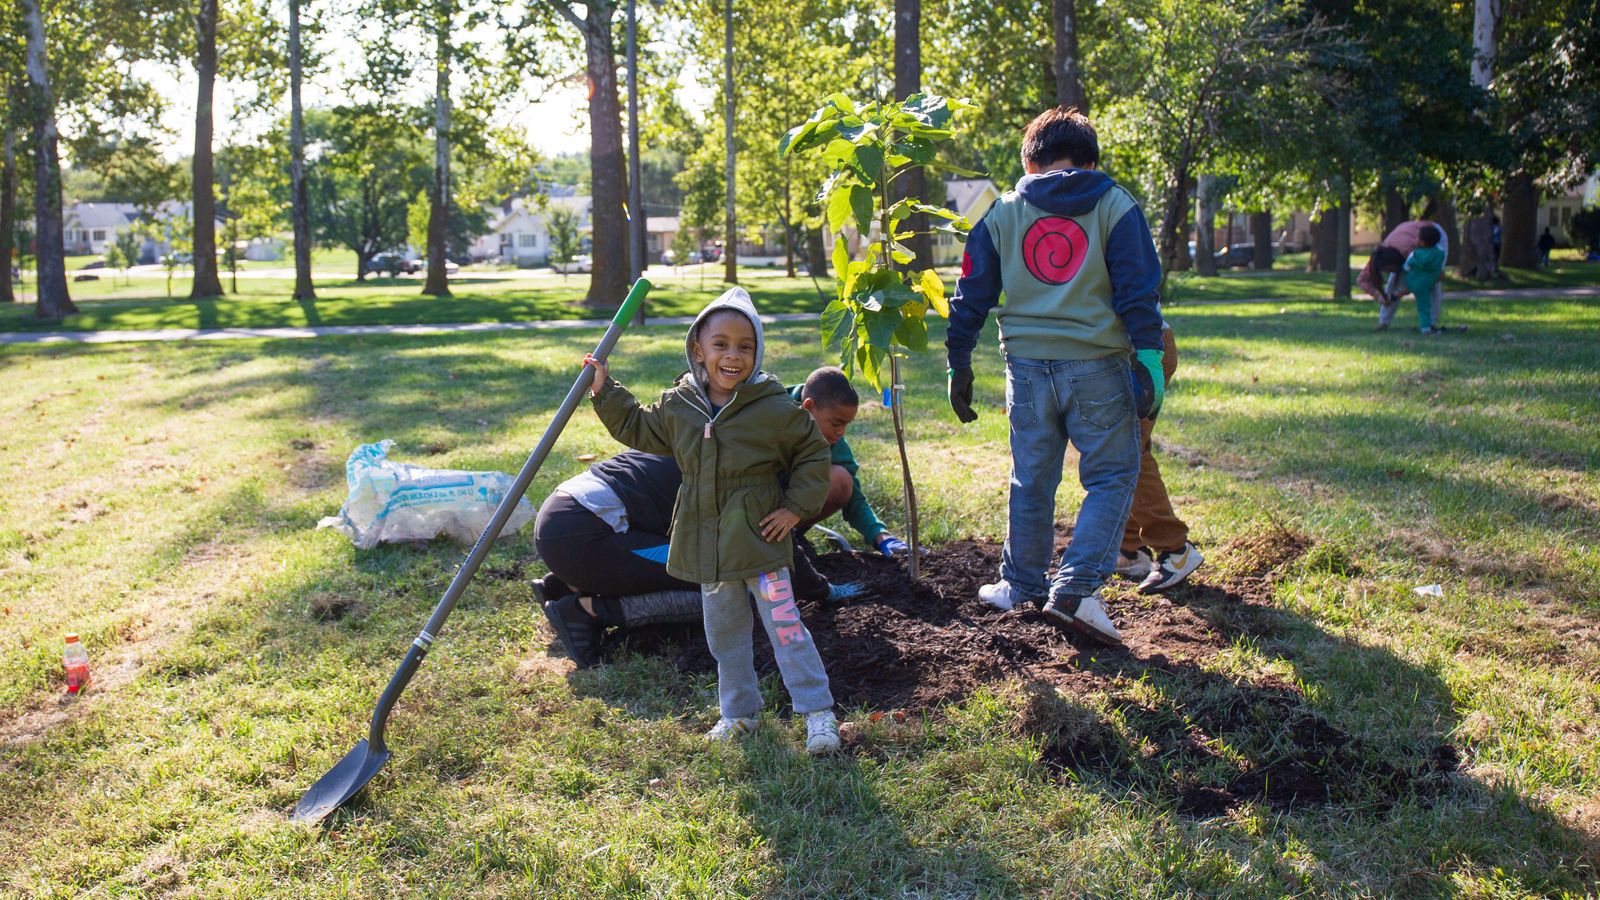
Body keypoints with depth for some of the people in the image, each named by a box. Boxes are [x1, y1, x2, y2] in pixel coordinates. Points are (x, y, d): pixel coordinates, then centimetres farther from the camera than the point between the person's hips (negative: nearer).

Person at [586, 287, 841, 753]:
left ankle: (818, 712, 6)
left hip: (760, 539, -4)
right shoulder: (677, 406, -1)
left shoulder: (774, 408, -13)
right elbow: (637, 429, 18)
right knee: (724, 635, 15)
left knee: (785, 628, -5)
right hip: (707, 544, 5)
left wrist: (797, 507, -7)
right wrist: (605, 391, 10)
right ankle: (738, 712, 30)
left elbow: (813, 453, -1)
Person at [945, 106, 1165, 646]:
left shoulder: (1003, 213, 9)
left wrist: (958, 366, 15)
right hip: (1097, 364, -3)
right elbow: (1138, 292, -4)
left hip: (1027, 364, 3)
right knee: (1111, 477, 7)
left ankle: (1022, 587, 27)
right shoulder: (1114, 206, 3)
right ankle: (1074, 590, -4)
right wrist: (1149, 363, -5)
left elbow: (972, 298, 9)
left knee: (1031, 481, 15)